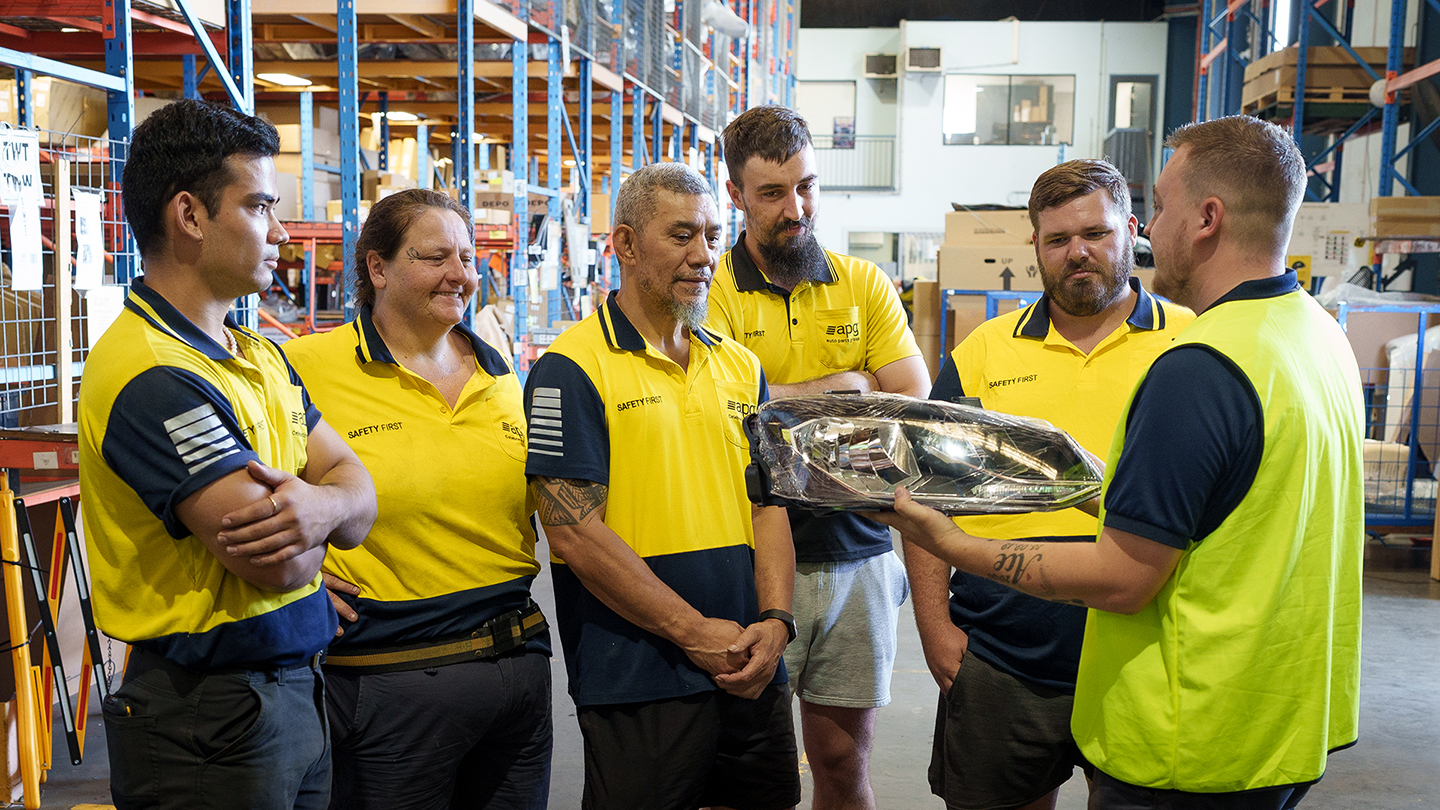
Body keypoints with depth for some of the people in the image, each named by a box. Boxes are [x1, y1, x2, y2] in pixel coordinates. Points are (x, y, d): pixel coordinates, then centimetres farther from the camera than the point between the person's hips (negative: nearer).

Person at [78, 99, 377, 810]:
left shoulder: (262, 356, 10)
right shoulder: (150, 374, -21)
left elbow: (359, 498, 3)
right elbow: (281, 565, -25)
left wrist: (321, 503, -20)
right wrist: (303, 507, -3)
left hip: (296, 692, 9)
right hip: (211, 721, -8)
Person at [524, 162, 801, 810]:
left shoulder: (739, 366, 11)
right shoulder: (570, 368, -8)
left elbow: (768, 505, 10)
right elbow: (575, 534, -14)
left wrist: (775, 620, -6)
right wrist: (695, 633, -13)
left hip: (754, 675, 6)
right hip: (637, 686, -6)